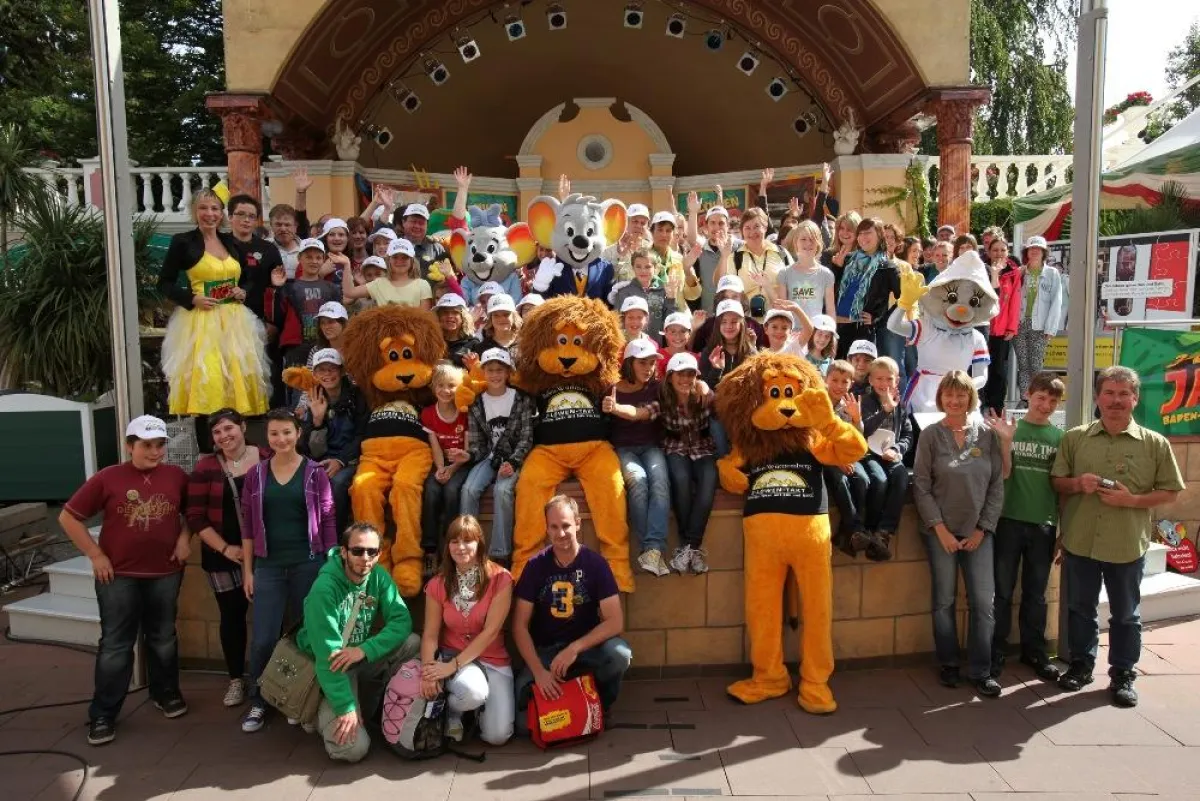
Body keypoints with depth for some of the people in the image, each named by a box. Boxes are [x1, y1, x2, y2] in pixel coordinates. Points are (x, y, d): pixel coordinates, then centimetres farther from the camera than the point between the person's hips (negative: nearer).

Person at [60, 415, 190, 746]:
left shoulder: (177, 476, -1)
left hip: (165, 574, 2)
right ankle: (102, 715, 12)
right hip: (118, 576, -2)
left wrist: (184, 538, -3)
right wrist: (95, 555, -8)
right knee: (115, 645, 3)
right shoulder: (107, 478, -8)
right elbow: (68, 517, -4)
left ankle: (166, 693, 34)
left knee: (163, 638, 16)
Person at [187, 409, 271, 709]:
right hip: (223, 555, 1)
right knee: (232, 614, 8)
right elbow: (196, 517, -3)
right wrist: (225, 548, -10)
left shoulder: (267, 459, -2)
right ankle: (236, 679, 23)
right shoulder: (206, 468, -1)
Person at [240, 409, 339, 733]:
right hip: (269, 566, 1)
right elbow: (248, 525, 6)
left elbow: (328, 523, 0)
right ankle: (258, 703, 17)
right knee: (263, 639, -1)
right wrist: (247, 570, 4)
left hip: (309, 563, -1)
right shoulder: (255, 474, 4)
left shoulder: (315, 473, -1)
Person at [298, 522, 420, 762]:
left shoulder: (379, 576, -8)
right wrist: (345, 707, -28)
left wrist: (364, 650, -29)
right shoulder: (325, 588, -26)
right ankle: (320, 713, 9)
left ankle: (369, 706, 0)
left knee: (413, 643, -18)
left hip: (363, 659, 6)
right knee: (353, 748, -22)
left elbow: (402, 621, -14)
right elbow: (327, 655, -27)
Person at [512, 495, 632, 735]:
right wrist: (539, 671, -19)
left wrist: (574, 649, -27)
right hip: (544, 651, 0)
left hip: (586, 646, 0)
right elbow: (520, 626, -7)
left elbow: (615, 621, -16)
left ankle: (601, 706, -1)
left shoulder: (595, 563, -10)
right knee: (525, 722, -21)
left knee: (620, 654, -33)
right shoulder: (535, 566, -7)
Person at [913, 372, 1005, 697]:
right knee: (944, 602, 6)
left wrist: (982, 529, -3)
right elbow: (921, 487, -4)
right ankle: (949, 664, 21)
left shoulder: (987, 434, 2)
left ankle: (980, 671, 12)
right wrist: (941, 530, -9)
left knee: (983, 602, 0)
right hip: (941, 532, -1)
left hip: (978, 532, 1)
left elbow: (997, 486, 3)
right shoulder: (930, 435, -2)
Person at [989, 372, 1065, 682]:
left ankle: (1034, 652, 24)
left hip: (1044, 525, 2)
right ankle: (996, 651, 14)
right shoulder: (1012, 429, 0)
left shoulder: (1060, 437, 5)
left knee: (1035, 593, 12)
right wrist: (1005, 441, -21)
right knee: (1002, 591, 4)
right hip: (1009, 521, -2)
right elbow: (1002, 475, -7)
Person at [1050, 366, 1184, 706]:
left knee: (1125, 614, 12)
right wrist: (1077, 483, -15)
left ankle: (1123, 674, 27)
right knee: (1080, 608, 15)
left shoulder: (1155, 443, -3)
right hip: (1079, 541, 1)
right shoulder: (1074, 438, 1)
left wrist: (1132, 500, -17)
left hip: (1127, 545, -1)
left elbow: (1170, 492, -1)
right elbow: (1056, 481, 6)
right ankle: (1081, 664, 32)